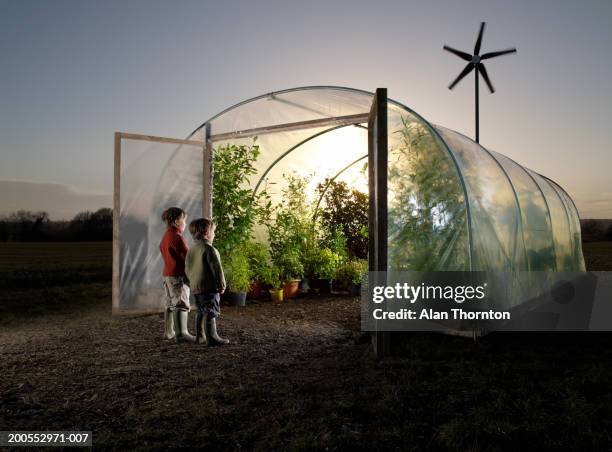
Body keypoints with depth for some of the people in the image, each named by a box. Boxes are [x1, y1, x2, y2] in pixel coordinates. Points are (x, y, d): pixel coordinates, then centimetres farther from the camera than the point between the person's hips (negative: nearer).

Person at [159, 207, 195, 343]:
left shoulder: (165, 236, 15)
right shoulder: (177, 237, -16)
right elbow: (187, 256, -15)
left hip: (167, 274, 10)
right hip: (179, 275, -10)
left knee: (170, 304, 14)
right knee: (181, 304, -9)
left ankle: (169, 332, 20)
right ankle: (181, 333, -11)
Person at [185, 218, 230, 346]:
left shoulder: (191, 249, 11)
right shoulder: (209, 249, -16)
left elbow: (187, 269, 17)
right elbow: (216, 269, -17)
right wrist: (221, 285, -8)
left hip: (195, 287, 9)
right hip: (209, 287, -9)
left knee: (201, 312, 18)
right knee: (211, 313, -4)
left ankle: (200, 336, 25)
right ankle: (212, 338, -2)